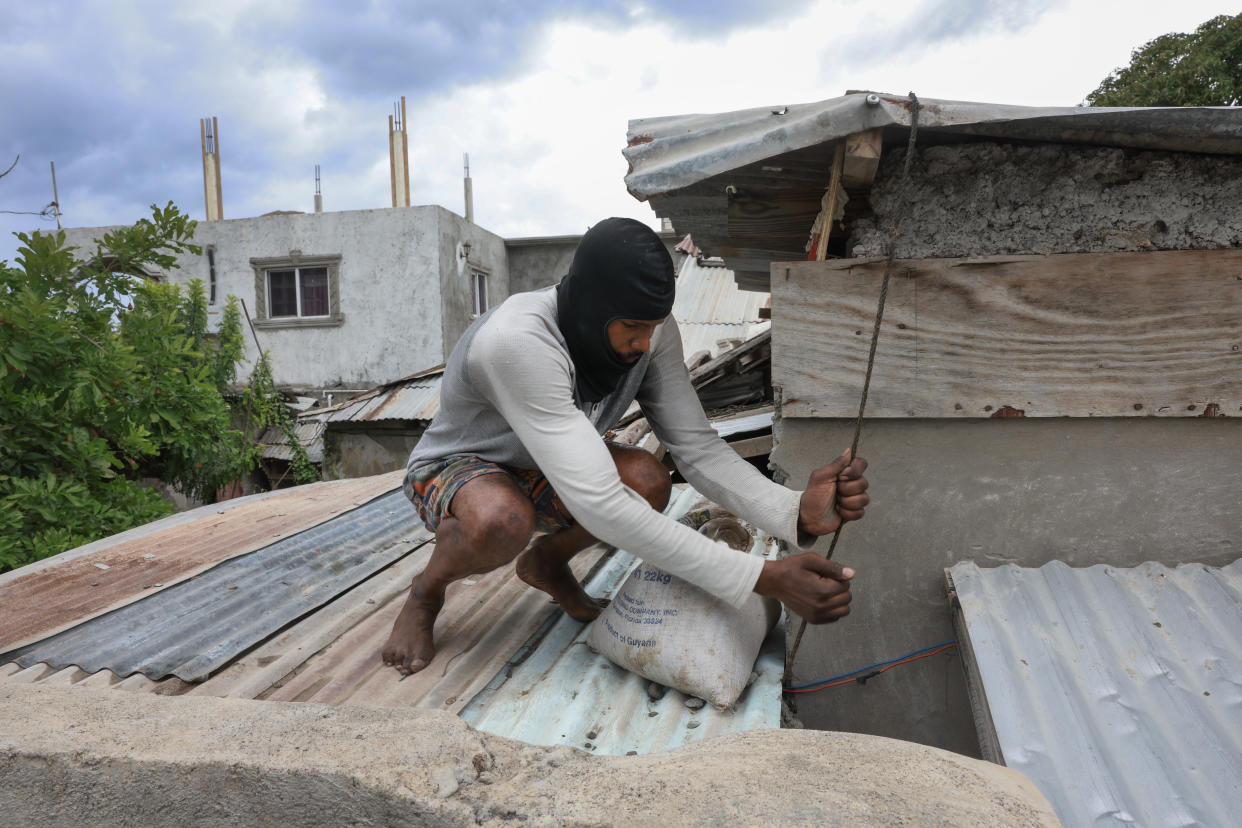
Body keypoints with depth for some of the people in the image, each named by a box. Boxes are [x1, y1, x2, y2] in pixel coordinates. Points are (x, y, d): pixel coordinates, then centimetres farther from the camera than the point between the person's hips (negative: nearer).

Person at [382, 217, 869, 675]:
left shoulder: (650, 328, -19)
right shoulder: (515, 341, -40)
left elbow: (698, 449, -19)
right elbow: (597, 504, -45)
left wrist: (798, 512, -39)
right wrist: (765, 579, -46)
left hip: (537, 476, 5)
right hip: (455, 469, -5)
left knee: (646, 479, -25)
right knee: (501, 520, -41)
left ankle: (545, 562, 8)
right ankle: (427, 590, -3)